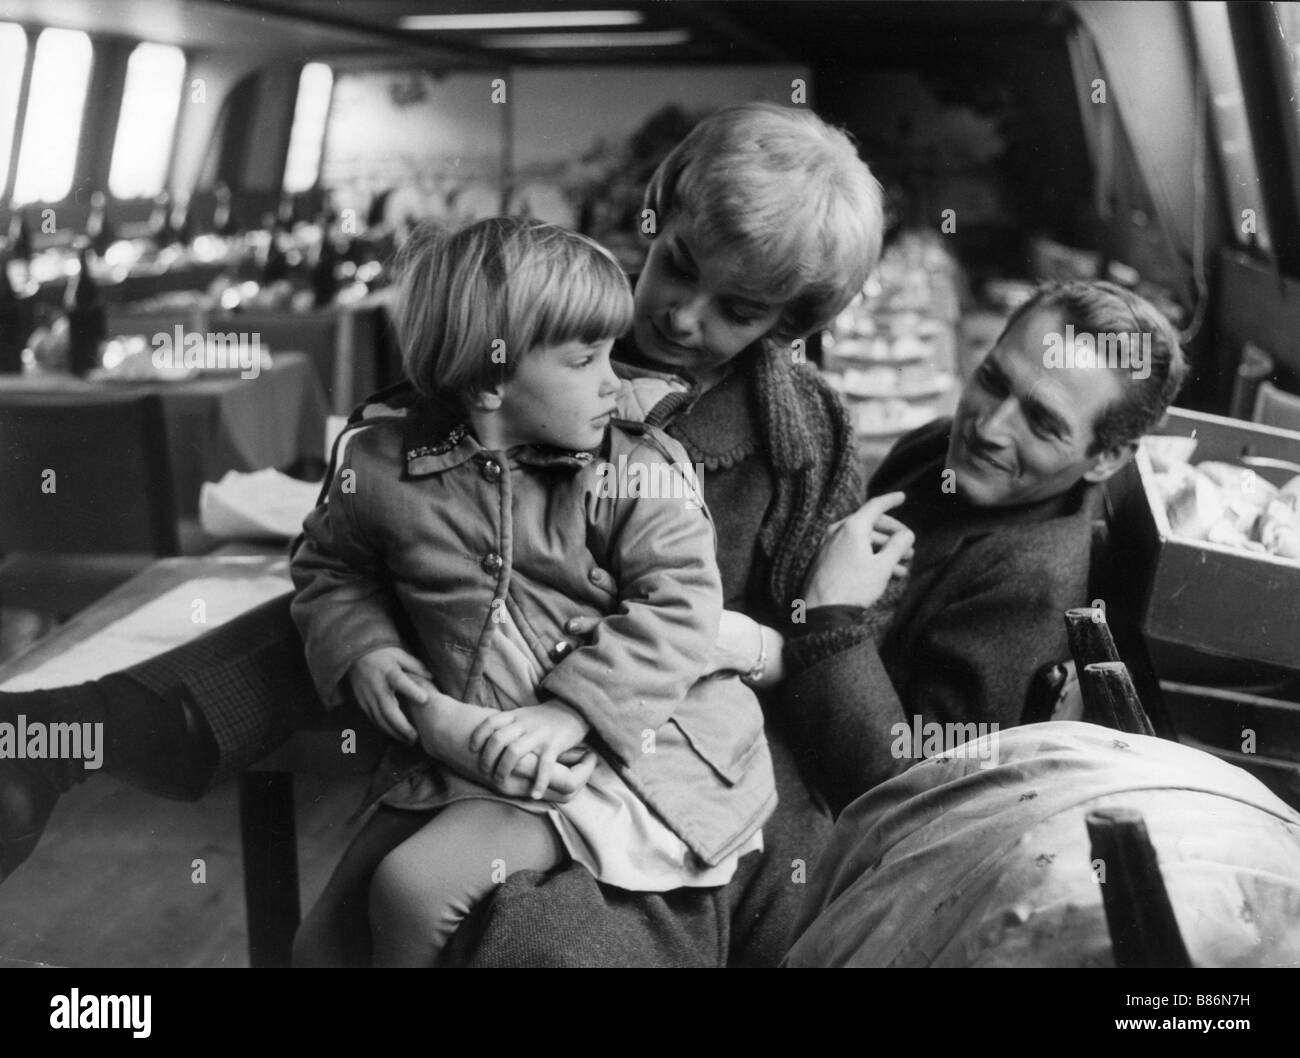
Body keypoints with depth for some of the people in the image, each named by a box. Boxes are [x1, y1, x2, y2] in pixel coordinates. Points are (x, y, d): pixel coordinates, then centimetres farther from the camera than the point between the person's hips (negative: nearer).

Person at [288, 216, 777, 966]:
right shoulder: (386, 468, -1)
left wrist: (568, 713, -29)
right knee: (323, 941, 7)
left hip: (618, 746, -5)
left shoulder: (635, 474, -9)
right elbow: (329, 568, 17)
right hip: (463, 751, 5)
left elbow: (679, 609, -18)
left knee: (413, 886, -21)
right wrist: (362, 648, -4)